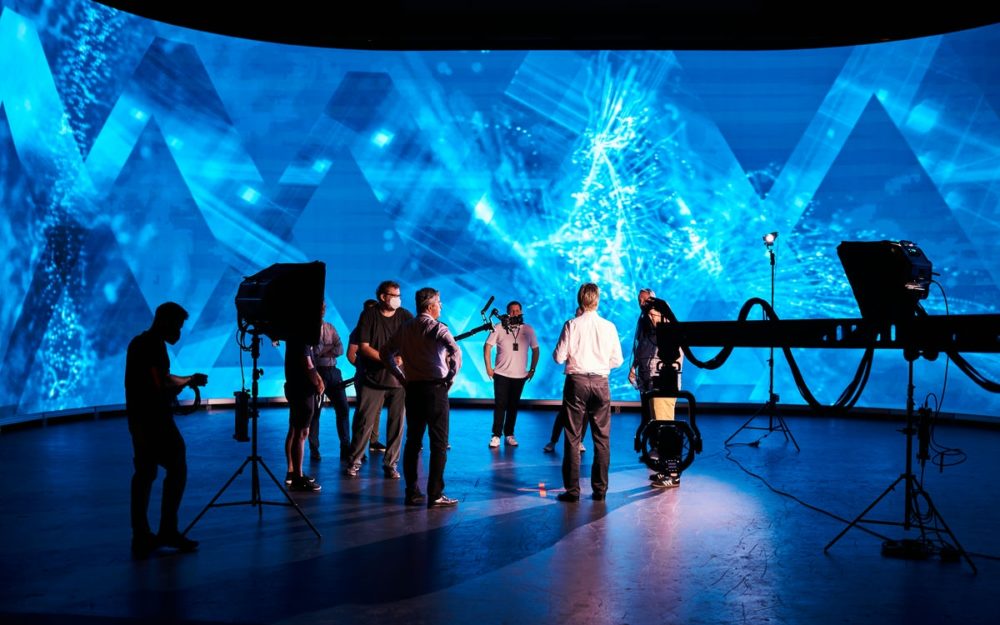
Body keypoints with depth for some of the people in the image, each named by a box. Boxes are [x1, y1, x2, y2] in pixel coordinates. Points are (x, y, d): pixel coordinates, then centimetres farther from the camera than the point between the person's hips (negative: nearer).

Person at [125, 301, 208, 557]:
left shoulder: (138, 342, 16)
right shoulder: (155, 345, -14)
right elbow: (162, 383, -21)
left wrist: (182, 382, 13)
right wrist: (189, 380, -6)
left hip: (137, 416, 10)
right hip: (154, 418, -10)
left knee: (144, 473, 10)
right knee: (177, 469, -3)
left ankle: (141, 537, 11)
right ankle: (168, 530, -1)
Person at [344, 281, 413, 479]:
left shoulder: (404, 316, 6)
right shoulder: (369, 316, 0)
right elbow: (364, 347, -6)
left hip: (399, 378, 2)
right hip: (372, 379, -2)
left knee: (396, 422, 2)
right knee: (364, 421, 1)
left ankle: (390, 464, 12)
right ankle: (354, 461, 13)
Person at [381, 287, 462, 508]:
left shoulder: (405, 328, 11)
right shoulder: (437, 328, -8)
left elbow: (386, 352, 16)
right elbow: (455, 350, -24)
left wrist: (400, 376, 15)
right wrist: (451, 376, -13)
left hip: (412, 389, 6)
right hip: (435, 389, -6)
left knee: (413, 441, 12)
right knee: (439, 443, -1)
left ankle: (412, 493, 15)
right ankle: (435, 495, -2)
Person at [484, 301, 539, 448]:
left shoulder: (528, 329, 2)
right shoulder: (498, 328, -4)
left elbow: (535, 349, 10)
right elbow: (487, 346, 0)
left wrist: (532, 369, 6)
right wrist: (488, 367, -5)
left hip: (520, 375, 2)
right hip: (501, 374, -2)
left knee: (513, 406, 8)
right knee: (500, 404, -3)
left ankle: (509, 434, 17)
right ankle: (496, 435, 2)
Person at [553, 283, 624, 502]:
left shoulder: (572, 325, -6)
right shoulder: (609, 326, -1)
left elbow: (559, 357, -5)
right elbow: (617, 360, 2)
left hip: (576, 382, -1)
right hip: (601, 383, 2)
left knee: (572, 437, 4)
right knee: (602, 438, 9)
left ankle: (572, 490, 5)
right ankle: (600, 490, 12)